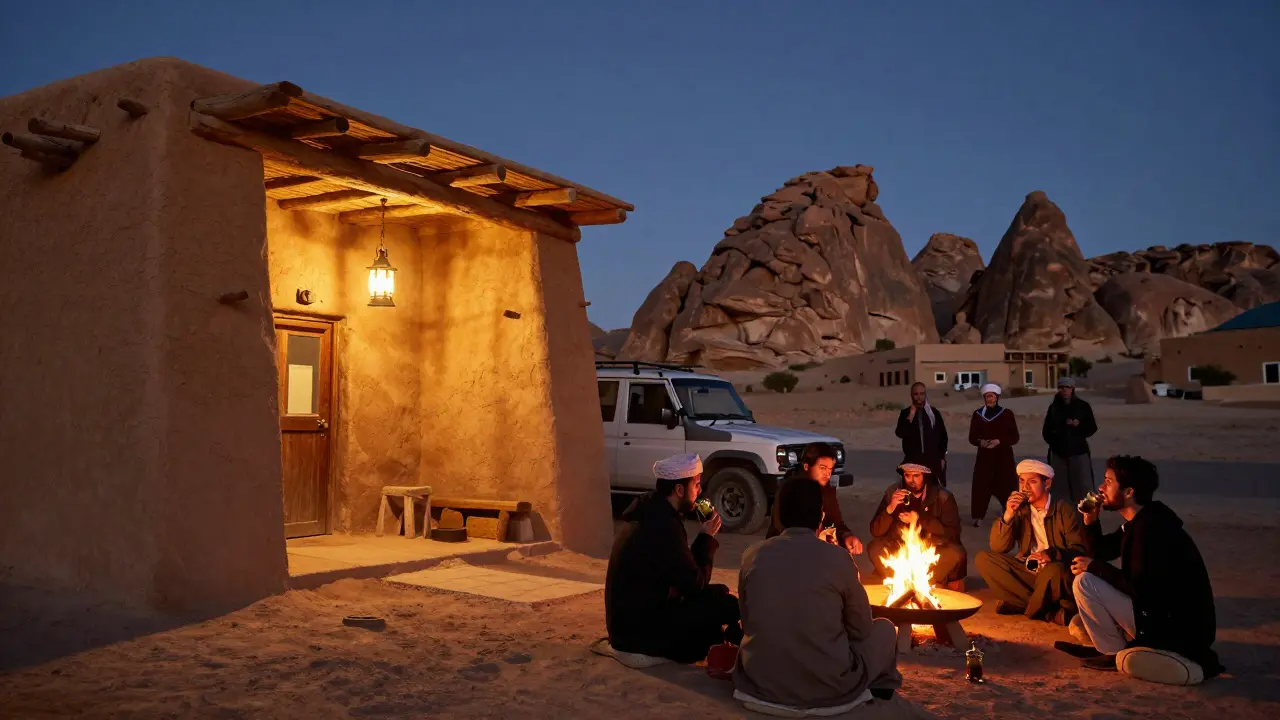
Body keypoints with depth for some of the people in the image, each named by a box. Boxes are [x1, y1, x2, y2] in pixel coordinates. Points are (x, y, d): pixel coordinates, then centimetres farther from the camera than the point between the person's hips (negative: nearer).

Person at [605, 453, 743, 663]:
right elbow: (694, 584, -16)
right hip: (639, 629, -10)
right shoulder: (663, 527, -23)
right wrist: (707, 538, -7)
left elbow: (684, 577, 15)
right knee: (728, 605, -13)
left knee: (718, 593, 15)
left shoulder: (652, 515, 8)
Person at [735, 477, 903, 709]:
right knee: (884, 629, 22)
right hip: (828, 687, -3)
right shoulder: (837, 558, -10)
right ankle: (881, 685, 41)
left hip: (760, 682, 3)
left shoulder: (753, 555, -3)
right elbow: (862, 629, 3)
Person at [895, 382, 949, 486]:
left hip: (933, 460, 1)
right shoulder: (905, 413, 2)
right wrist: (911, 415, -15)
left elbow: (943, 436, 9)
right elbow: (900, 433, -13)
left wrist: (942, 458, 5)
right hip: (912, 460, -1)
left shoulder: (934, 413, 5)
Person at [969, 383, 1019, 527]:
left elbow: (1014, 438, -1)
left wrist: (999, 441, -17)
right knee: (981, 485, -5)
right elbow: (972, 437, 6)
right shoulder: (977, 414, 4)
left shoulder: (1007, 414, -1)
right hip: (984, 456, 1)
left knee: (1007, 486, -3)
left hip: (1004, 457, -1)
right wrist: (980, 442, -16)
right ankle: (978, 516, 1)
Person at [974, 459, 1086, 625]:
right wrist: (1008, 515, -18)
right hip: (1028, 571, 5)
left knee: (1053, 570, -38)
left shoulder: (1065, 510, -8)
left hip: (1056, 574, -5)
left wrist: (1052, 554, -31)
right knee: (983, 559, -14)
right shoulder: (1020, 509, 2)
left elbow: (1079, 550, -12)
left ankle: (1020, 604, -9)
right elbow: (998, 548, -4)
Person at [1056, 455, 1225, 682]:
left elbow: (1139, 587, -25)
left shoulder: (1150, 527, -22)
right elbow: (1100, 552, 18)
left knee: (1084, 582, -15)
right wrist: (1090, 520, 2)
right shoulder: (1139, 522, 9)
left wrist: (1094, 567, -13)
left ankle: (1115, 653, -3)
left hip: (1178, 630, -10)